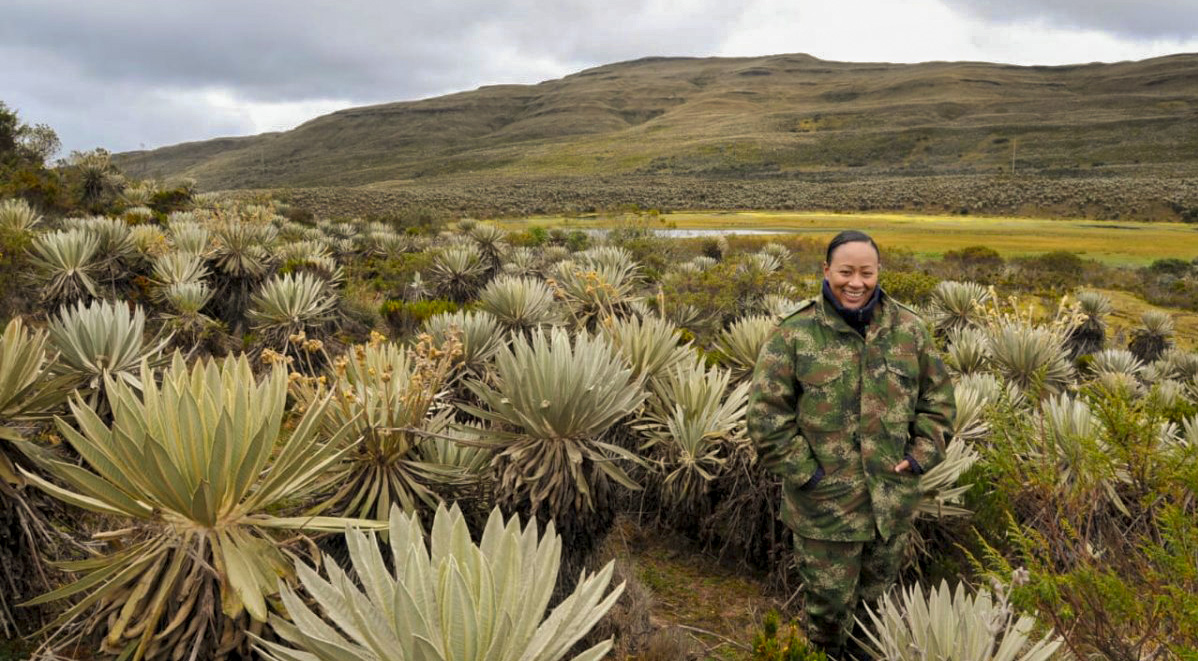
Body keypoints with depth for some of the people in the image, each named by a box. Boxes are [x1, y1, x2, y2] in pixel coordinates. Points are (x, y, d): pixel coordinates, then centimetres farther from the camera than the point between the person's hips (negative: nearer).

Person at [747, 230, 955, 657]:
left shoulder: (909, 329, -2)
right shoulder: (794, 335, -12)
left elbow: (938, 397, 9)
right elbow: (767, 415, -11)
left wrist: (922, 455, -2)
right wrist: (805, 474, -14)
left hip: (893, 499, 4)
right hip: (824, 503, -3)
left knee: (878, 594, 24)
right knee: (828, 601, 12)